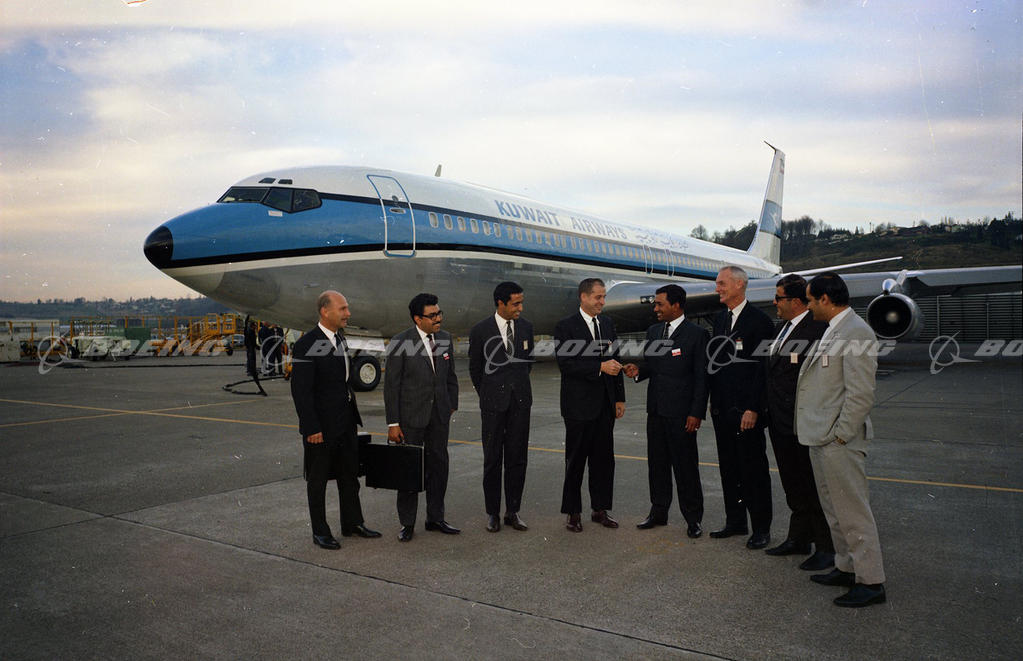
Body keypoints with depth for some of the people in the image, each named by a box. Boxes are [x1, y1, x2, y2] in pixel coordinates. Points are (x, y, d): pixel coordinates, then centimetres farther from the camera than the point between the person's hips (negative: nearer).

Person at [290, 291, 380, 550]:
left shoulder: (340, 338, 8)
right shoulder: (307, 344, -18)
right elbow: (300, 390, -19)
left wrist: (353, 415, 15)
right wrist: (311, 428, -21)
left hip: (345, 423, 8)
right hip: (321, 426, -8)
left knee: (349, 474, 17)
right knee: (318, 480, 7)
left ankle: (353, 523, 31)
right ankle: (320, 532, 20)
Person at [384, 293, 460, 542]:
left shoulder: (445, 338, 3)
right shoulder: (400, 343, -13)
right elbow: (391, 385, -11)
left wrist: (452, 405, 11)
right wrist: (393, 423, -12)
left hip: (439, 414, 5)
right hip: (411, 416, -5)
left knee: (438, 465, 11)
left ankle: (435, 518, 26)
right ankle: (407, 523, 19)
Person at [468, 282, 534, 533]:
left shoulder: (526, 327, 3)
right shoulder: (481, 331, -7)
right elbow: (475, 368, 6)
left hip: (521, 401, 3)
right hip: (494, 403, -3)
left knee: (517, 458, 6)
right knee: (492, 459, 4)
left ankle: (512, 512, 17)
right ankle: (492, 513, 16)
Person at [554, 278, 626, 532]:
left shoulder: (608, 324, 11)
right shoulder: (565, 326, -7)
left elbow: (615, 361, 14)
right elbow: (565, 364, -16)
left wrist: (619, 397, 11)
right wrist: (600, 367, -22)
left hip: (605, 405, 6)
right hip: (579, 404, -5)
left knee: (604, 458, 10)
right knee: (576, 459, 4)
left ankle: (600, 509, 23)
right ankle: (573, 512, 15)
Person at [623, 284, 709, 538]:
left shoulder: (697, 334, -7)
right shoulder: (653, 331, 12)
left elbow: (702, 376, -8)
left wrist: (696, 413, -13)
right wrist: (638, 371, -5)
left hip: (681, 412, -6)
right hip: (656, 410, 6)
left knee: (686, 465, 0)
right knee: (657, 463, 13)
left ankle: (693, 518, 13)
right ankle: (659, 511, 26)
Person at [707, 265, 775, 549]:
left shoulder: (759, 320, -10)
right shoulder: (720, 319, 13)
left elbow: (763, 367, -14)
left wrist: (753, 408, -18)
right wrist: (714, 401, 11)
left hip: (746, 410, -7)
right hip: (722, 409, 7)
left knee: (754, 469, 1)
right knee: (729, 467, 14)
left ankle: (761, 528, 13)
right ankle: (735, 522, 26)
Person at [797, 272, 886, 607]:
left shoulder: (856, 332, -17)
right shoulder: (833, 331, 15)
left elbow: (861, 394, -21)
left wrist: (839, 435, -18)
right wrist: (822, 434, 16)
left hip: (839, 441, -10)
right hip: (821, 439, 10)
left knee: (853, 512, -2)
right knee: (834, 509, 18)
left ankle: (871, 582, 9)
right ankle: (847, 568, 31)